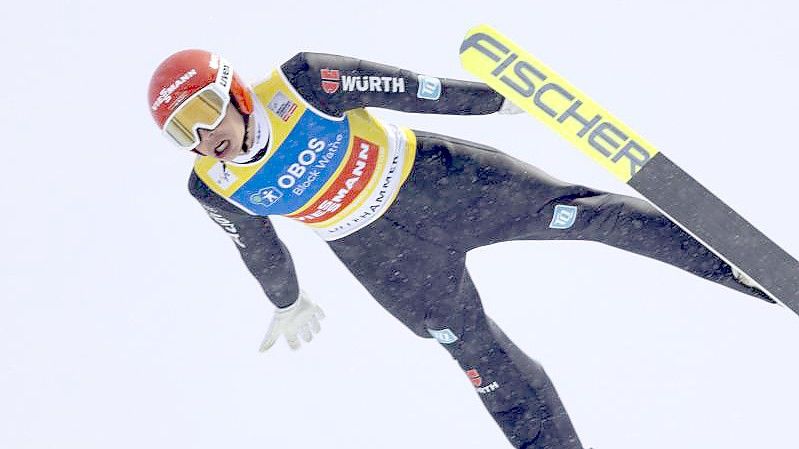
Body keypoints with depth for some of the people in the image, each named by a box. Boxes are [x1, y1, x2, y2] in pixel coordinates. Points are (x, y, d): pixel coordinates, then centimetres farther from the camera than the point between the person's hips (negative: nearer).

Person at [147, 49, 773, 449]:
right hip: (382, 256, 2)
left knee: (585, 210, -9)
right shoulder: (215, 187, -13)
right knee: (486, 363, 2)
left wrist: (498, 99, -9)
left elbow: (403, 89, -16)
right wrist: (288, 303, 23)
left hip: (429, 176, -2)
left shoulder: (298, 83, -24)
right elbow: (259, 248, 7)